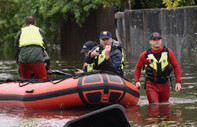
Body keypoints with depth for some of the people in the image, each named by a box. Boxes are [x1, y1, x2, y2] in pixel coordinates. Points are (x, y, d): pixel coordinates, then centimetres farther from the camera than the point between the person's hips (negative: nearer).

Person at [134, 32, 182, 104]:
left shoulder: (168, 52, 1)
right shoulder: (145, 55, -2)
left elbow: (176, 66, 6)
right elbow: (138, 68, 12)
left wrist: (178, 82, -1)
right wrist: (137, 81, -1)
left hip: (164, 85, 2)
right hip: (151, 85, -2)